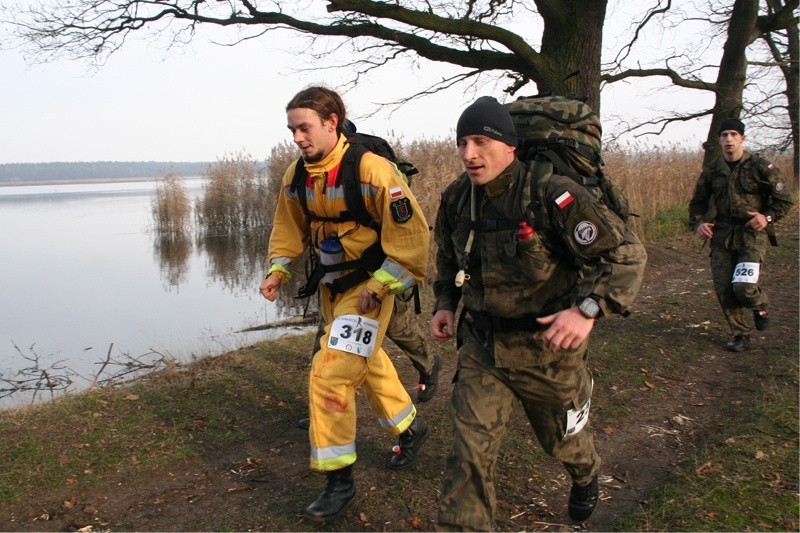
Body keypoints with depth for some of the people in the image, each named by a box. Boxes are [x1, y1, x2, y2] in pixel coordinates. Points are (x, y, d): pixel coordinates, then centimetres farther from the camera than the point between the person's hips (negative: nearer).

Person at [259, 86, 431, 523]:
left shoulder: (371, 169, -21)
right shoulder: (296, 176, 0)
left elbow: (411, 233, -20)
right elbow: (290, 227, 15)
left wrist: (379, 287, -21)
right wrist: (278, 270, 1)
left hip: (370, 285, -8)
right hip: (332, 285, 8)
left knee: (330, 373, -14)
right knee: (368, 365, 22)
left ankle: (339, 481, 2)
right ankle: (410, 428, 47)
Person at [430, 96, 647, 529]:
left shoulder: (554, 195, -22)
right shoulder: (456, 200, -4)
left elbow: (627, 254, -19)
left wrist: (589, 309, -30)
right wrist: (445, 304, 2)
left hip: (547, 346, -3)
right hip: (482, 346, 3)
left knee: (561, 438, 22)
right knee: (470, 448, -2)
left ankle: (585, 476, 58)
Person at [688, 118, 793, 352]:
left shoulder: (760, 167, -3)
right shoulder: (711, 170, 6)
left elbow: (784, 200, 2)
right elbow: (698, 202, 17)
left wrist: (767, 217, -16)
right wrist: (698, 223, -1)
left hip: (752, 235, -4)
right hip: (722, 236, 4)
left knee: (743, 287, -17)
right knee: (724, 289, 0)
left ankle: (760, 305, 20)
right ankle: (741, 335, 19)